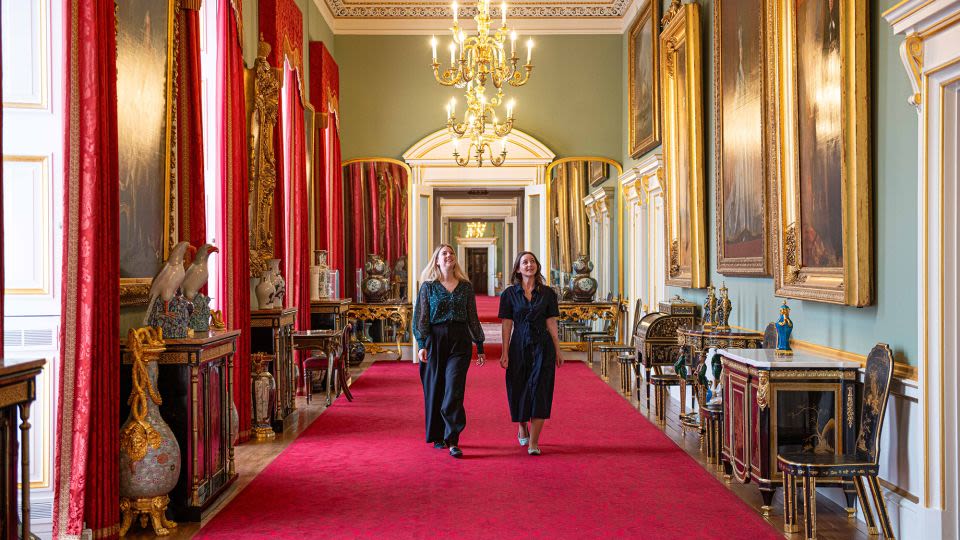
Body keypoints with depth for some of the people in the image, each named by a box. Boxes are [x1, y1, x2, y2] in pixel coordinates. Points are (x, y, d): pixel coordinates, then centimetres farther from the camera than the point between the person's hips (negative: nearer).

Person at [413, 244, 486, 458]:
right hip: (435, 340, 0)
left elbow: (473, 318, 12)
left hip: (460, 341, 0)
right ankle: (437, 436, 21)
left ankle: (453, 440, -10)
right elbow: (421, 318, 1)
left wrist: (480, 346, 10)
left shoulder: (466, 287, 9)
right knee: (435, 389, 6)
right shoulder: (428, 287, 4)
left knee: (454, 390, -9)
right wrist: (422, 345, -9)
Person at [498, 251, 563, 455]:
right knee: (519, 390, 8)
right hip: (519, 346, 0)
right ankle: (522, 427, 37)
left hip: (542, 346, 0)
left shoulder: (547, 293, 4)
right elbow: (507, 325, 1)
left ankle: (533, 442, -5)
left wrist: (557, 351, 4)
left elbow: (551, 323, 6)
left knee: (539, 390, -8)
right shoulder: (510, 294, 2)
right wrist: (505, 353, -4)